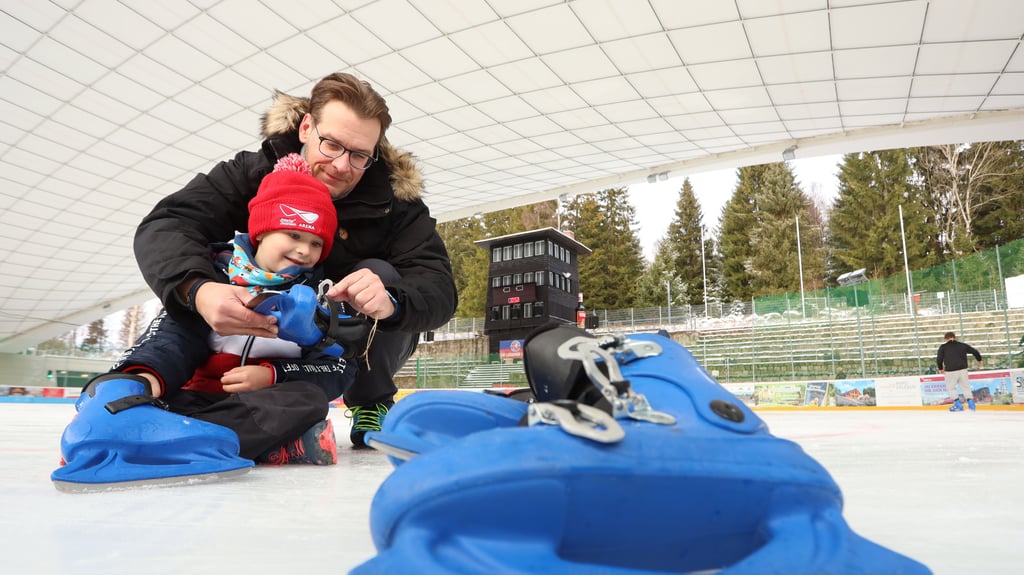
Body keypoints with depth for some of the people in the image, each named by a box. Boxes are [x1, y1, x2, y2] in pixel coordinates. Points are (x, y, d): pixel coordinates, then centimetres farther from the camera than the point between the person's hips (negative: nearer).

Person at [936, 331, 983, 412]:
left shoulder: (943, 347, -3)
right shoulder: (962, 345, 7)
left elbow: (939, 359, -6)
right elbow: (975, 351, 14)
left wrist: (940, 368, 11)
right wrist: (979, 360, 34)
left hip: (950, 371, -3)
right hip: (963, 370, 3)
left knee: (950, 388, 13)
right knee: (965, 386, 18)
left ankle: (958, 404, 7)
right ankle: (971, 403, 16)